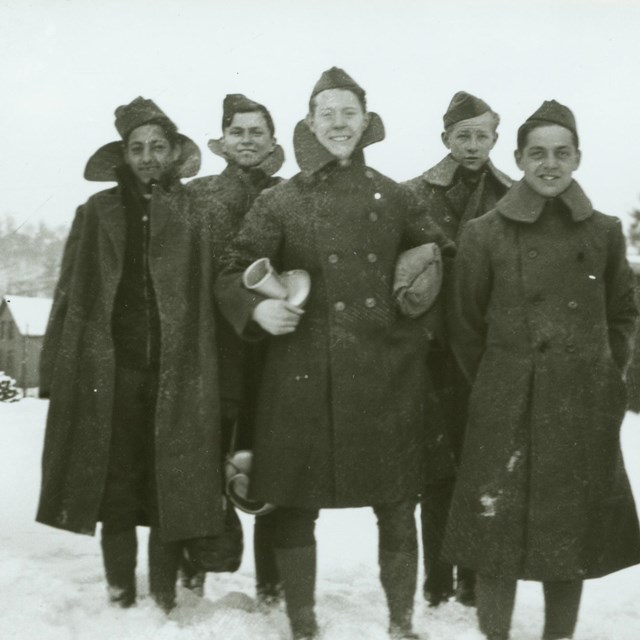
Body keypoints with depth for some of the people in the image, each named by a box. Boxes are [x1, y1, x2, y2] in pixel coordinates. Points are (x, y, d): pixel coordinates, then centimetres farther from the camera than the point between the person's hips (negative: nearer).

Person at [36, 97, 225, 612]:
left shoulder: (196, 217, 7)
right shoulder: (98, 213, 10)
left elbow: (212, 301, 2)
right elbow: (71, 295, 6)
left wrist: (211, 382, -6)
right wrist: (57, 370, -2)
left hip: (177, 376, -1)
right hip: (110, 373, 1)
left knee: (172, 492, 1)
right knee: (115, 491, 4)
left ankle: (164, 600, 13)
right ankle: (121, 600, 15)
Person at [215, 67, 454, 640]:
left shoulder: (393, 197, 10)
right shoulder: (280, 201, 3)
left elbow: (438, 252, 23)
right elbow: (233, 274, 4)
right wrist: (258, 307, -14)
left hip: (388, 372, 2)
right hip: (306, 376, -1)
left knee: (397, 506, 7)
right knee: (296, 506, 5)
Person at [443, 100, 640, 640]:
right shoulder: (485, 234, -2)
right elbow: (466, 329, 4)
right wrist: (496, 387, 5)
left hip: (586, 414, 2)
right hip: (507, 412, -2)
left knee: (572, 537, 9)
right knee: (498, 536, 1)